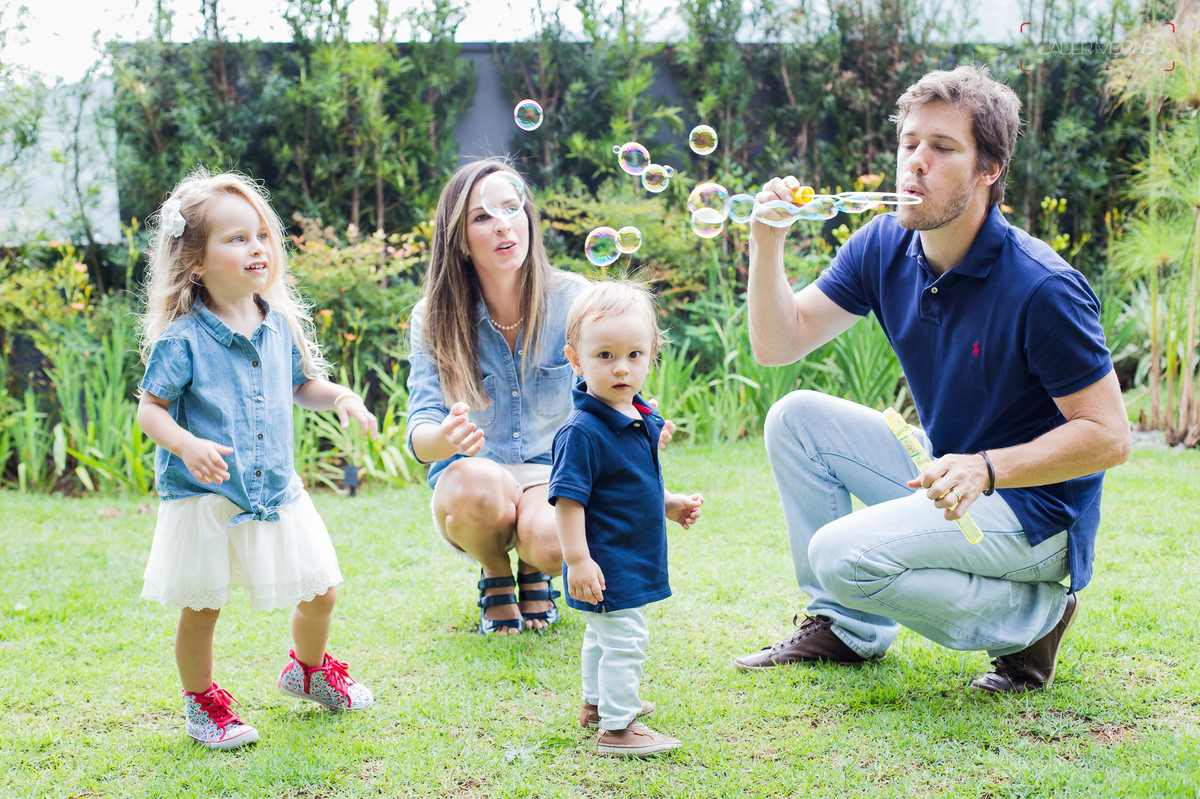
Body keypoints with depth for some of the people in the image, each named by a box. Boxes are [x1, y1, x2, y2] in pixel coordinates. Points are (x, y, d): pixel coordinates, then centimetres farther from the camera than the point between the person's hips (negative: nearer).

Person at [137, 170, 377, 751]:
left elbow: (302, 385, 17)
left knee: (321, 590, 11)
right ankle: (201, 701, 30)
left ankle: (308, 670, 41)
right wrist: (187, 445, -28)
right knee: (200, 609, 6)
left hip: (275, 491, 5)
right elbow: (150, 408, -11)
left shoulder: (281, 324, 2)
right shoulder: (183, 338, -14)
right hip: (203, 498, -5)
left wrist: (340, 397, -2)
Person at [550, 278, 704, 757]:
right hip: (606, 564, -10)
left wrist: (671, 505, 9)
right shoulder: (582, 431, -23)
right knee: (624, 640, -7)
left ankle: (596, 702, 42)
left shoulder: (642, 420, 5)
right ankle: (616, 728, 2)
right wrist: (577, 559, -26)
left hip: (634, 558, 10)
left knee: (604, 635, 25)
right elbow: (568, 499, -24)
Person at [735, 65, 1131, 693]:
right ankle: (845, 626, 6)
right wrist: (767, 241, -17)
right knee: (795, 417, -2)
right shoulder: (884, 248, -3)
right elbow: (779, 343, -2)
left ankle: (1030, 615, -5)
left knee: (843, 554, -24)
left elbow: (1108, 436, -21)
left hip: (1036, 510, -8)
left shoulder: (1042, 288, -23)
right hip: (946, 477, 8)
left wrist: (987, 469, -32)